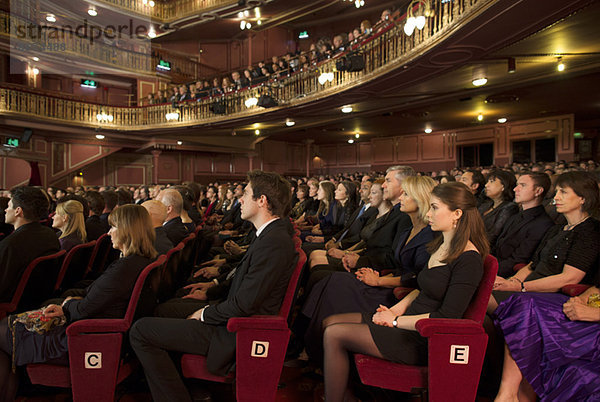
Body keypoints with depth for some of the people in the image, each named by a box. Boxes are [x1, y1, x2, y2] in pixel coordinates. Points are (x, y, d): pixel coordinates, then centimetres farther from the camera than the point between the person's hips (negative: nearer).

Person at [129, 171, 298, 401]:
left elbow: (244, 305, -26)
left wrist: (205, 315, -11)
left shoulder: (274, 243, -27)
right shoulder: (273, 232, 5)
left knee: (140, 331, -11)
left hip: (233, 333, -10)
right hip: (233, 318, 10)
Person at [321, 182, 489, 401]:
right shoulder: (441, 245, 9)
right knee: (330, 322, 1)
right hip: (410, 322, 9)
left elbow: (447, 317, -21)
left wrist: (396, 321, -15)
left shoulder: (468, 261, -18)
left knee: (335, 335, -16)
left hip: (423, 340, -9)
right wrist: (397, 309, 2)